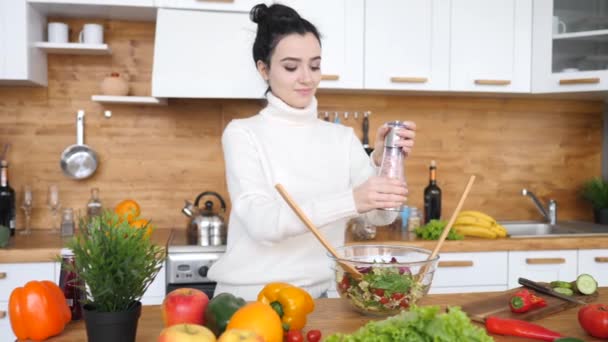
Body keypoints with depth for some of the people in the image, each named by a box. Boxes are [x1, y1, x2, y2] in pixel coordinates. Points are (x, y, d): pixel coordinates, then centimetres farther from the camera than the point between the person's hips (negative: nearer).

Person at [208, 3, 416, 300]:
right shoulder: (242, 133, -3)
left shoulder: (342, 137, 7)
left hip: (320, 294, 3)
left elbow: (380, 215, -1)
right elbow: (261, 221, -17)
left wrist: (381, 162, -20)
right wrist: (351, 201, -29)